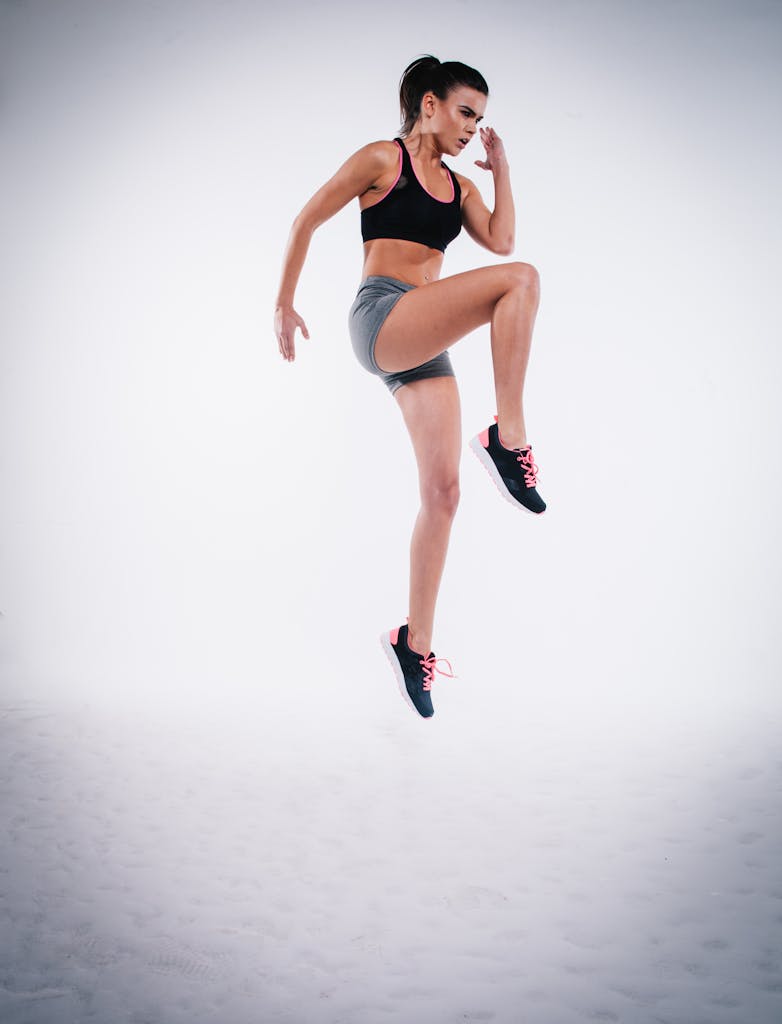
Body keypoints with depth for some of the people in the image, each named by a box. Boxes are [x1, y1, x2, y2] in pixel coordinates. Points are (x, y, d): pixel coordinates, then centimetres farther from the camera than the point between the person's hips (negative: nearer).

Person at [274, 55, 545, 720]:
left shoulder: (460, 186, 22)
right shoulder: (382, 159, 4)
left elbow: (501, 240, 7)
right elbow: (307, 221, 5)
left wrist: (500, 169, 10)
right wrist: (285, 304, 5)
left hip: (425, 342, 7)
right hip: (381, 316, -6)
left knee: (443, 490, -3)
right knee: (521, 280, -25)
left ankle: (415, 642, 5)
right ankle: (507, 439, -25)